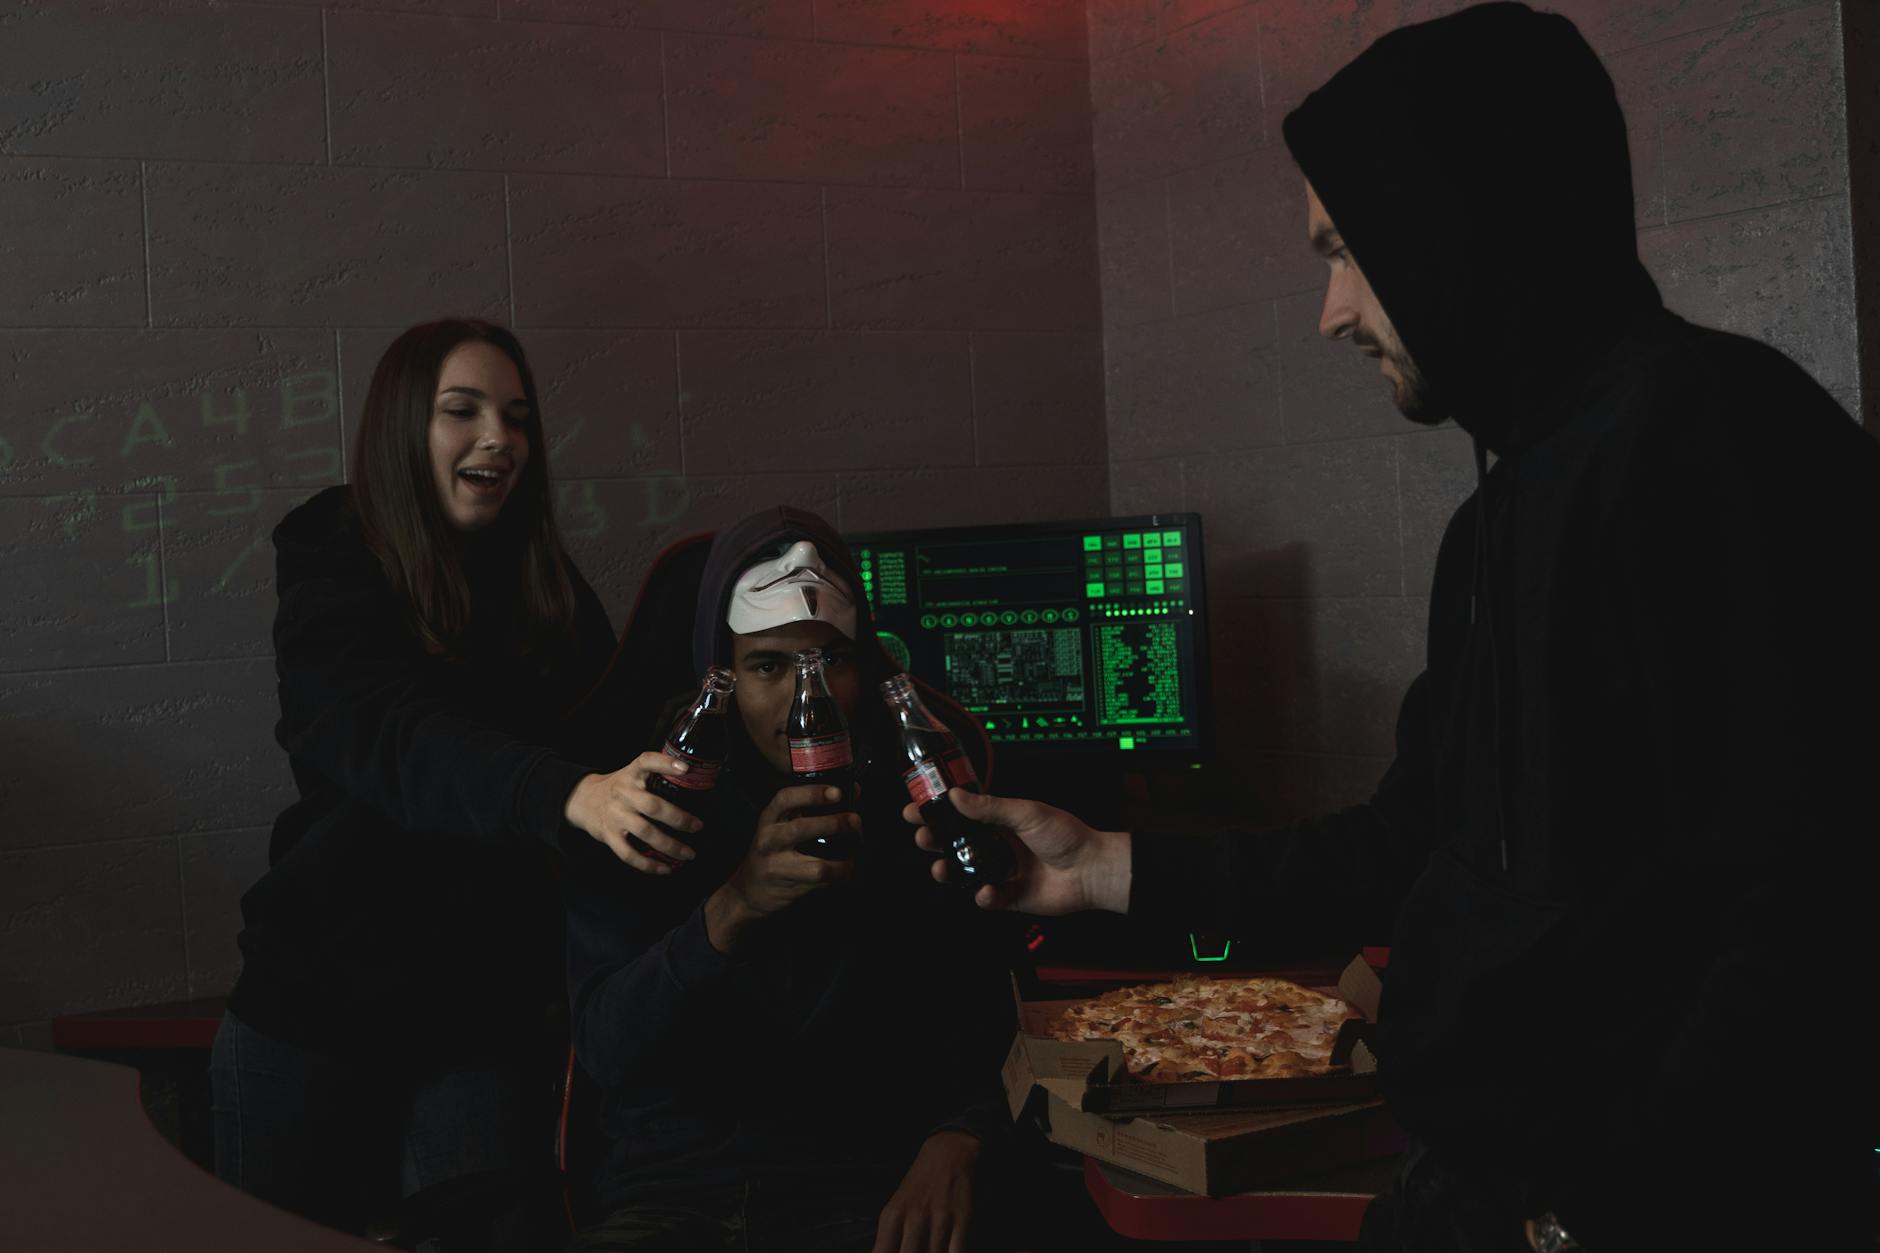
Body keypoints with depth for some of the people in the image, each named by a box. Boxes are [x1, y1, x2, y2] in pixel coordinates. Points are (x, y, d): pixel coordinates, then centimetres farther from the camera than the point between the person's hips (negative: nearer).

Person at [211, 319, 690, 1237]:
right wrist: (569, 793, -46)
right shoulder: (334, 583, -9)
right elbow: (395, 739, -28)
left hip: (484, 1021, 3)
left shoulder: (550, 593, 4)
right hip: (319, 1012, -2)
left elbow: (604, 746, 3)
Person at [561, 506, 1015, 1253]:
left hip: (862, 1190, 0)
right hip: (668, 1186, 0)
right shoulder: (649, 805, 3)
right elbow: (607, 1048, -8)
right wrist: (734, 906, -25)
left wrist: (953, 1148, -16)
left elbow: (978, 1029, 7)